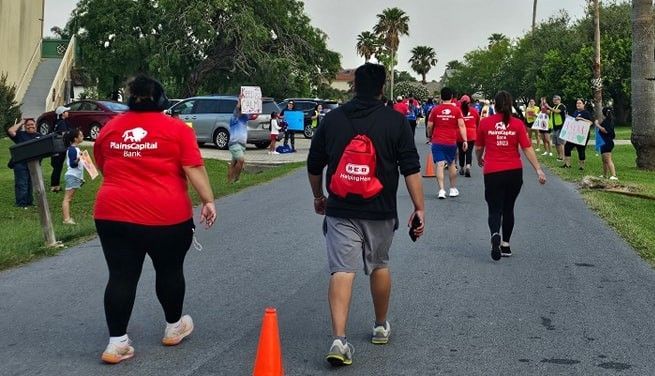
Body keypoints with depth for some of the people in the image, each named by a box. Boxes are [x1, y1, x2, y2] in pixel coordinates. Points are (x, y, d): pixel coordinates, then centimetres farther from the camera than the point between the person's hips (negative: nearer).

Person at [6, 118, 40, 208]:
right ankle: (21, 204, 0)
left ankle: (30, 202, 21)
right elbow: (10, 131, -14)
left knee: (32, 184, 11)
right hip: (21, 163, -4)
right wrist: (21, 123, -3)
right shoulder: (20, 134, 3)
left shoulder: (39, 136, 13)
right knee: (21, 184, -4)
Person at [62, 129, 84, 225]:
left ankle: (68, 218, 13)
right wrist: (78, 159, -40)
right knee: (67, 198, -13)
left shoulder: (76, 149, 15)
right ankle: (66, 219, -19)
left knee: (69, 199, 10)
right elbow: (72, 164, -21)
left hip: (76, 176, 10)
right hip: (72, 176, -10)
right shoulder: (72, 149, -13)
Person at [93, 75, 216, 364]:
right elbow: (194, 169, -8)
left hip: (113, 213, 3)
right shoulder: (176, 128, -1)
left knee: (121, 276, 5)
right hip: (167, 215, -2)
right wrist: (208, 201, -6)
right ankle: (174, 327, 32)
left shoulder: (109, 128, 10)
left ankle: (117, 342, 5)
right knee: (169, 271, 15)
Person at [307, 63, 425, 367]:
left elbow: (314, 165, 10)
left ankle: (339, 339, -16)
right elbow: (411, 169, -7)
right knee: (379, 266, 18)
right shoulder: (395, 120, -3)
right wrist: (419, 208, -2)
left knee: (342, 270, -4)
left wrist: (318, 197, 25)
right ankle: (381, 327, 33)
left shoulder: (332, 119, 3)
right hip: (380, 211, 0)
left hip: (340, 210, 0)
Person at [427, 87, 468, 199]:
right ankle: (453, 189, 24)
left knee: (440, 165, -4)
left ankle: (441, 190, -14)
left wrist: (430, 137, 22)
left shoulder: (435, 110, 0)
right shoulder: (456, 110, 0)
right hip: (451, 142, 1)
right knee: (451, 164, 16)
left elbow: (429, 126, 4)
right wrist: (465, 141, -7)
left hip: (437, 142, -1)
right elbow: (461, 125, -8)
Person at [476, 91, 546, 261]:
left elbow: (478, 148, 10)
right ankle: (505, 245, 23)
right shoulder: (517, 124, -2)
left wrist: (479, 160, 30)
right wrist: (538, 169, -2)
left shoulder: (484, 122, -1)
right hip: (514, 172, 1)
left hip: (492, 173, -1)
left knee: (495, 209, 3)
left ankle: (495, 234, -27)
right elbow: (527, 149, -5)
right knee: (508, 208, 17)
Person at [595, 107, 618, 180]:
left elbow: (605, 130, -26)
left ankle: (613, 175, -23)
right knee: (604, 160, 19)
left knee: (608, 160, -16)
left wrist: (597, 125, -17)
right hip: (608, 143, 11)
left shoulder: (606, 120, -14)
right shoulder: (611, 120, 16)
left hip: (606, 143, -11)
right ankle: (605, 175, 29)